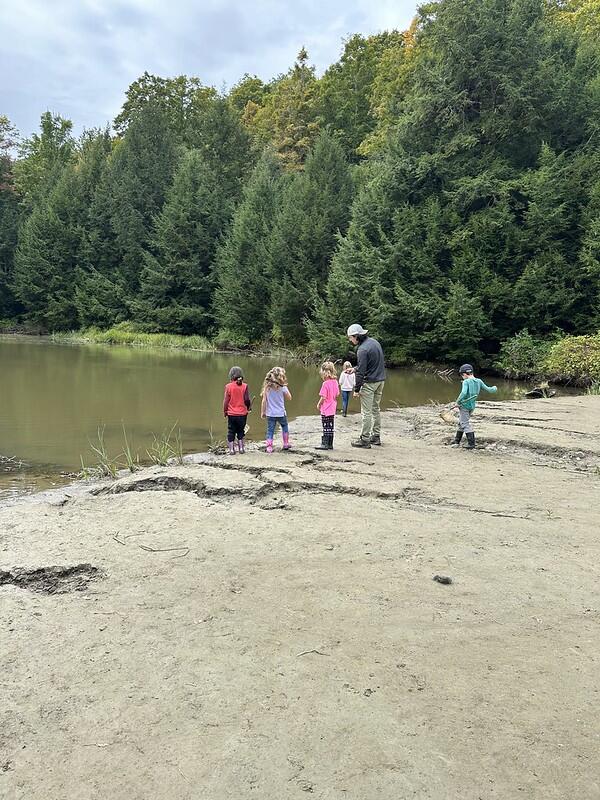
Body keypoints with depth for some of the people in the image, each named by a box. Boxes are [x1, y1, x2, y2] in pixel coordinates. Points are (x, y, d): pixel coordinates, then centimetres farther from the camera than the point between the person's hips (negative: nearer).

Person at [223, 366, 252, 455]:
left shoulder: (228, 386, -8)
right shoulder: (244, 386, -7)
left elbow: (226, 400, -5)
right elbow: (247, 399, -5)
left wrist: (225, 411, 8)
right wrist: (249, 407, 15)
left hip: (231, 414, -1)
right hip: (242, 414, 1)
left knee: (231, 432, 9)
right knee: (241, 431, 16)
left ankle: (232, 449, 8)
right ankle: (241, 448, 16)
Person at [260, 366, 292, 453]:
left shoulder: (267, 387, -3)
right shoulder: (282, 387, -10)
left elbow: (264, 401, -2)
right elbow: (289, 397, 5)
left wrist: (262, 412, 7)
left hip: (270, 413, 1)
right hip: (281, 413, -1)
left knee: (270, 430, 4)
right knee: (284, 427, 22)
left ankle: (269, 447, -2)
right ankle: (286, 444, 27)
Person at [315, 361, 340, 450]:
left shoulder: (325, 383, -18)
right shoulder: (335, 382, 4)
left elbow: (323, 397, -18)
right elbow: (337, 394, 11)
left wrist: (318, 405, -3)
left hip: (326, 409, -7)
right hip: (333, 409, 7)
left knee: (326, 427, -2)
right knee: (330, 427, 12)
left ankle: (325, 444, 2)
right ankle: (330, 444, 17)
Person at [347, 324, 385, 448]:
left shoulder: (362, 349, -19)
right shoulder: (374, 342, 9)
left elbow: (361, 371, -19)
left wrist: (356, 389, -13)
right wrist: (355, 369, 19)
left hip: (369, 382, -9)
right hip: (380, 380, 9)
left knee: (366, 412, -3)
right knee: (376, 409, 16)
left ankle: (364, 439, 0)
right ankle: (376, 436, 23)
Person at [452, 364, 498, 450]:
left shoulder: (466, 382, -17)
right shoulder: (479, 381, 1)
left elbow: (463, 393, -30)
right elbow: (488, 389, 6)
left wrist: (457, 402, -19)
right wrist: (494, 388, 27)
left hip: (464, 405, -7)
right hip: (472, 406, 7)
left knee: (466, 424, -1)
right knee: (461, 423, 20)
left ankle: (471, 444, -3)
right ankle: (457, 442, 29)